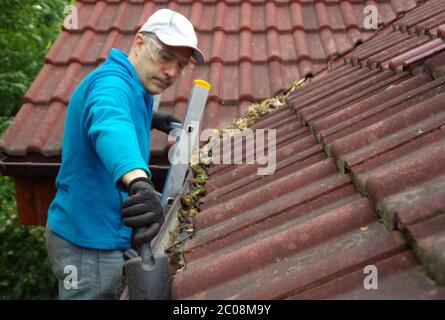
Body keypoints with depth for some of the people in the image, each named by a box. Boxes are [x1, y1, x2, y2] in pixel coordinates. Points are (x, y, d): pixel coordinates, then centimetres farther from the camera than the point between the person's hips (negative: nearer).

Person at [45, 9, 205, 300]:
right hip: (90, 244, -10)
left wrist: (149, 120, 18)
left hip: (104, 235, 10)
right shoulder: (112, 80, -23)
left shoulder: (136, 88, 8)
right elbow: (110, 124, -48)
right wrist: (140, 183, -64)